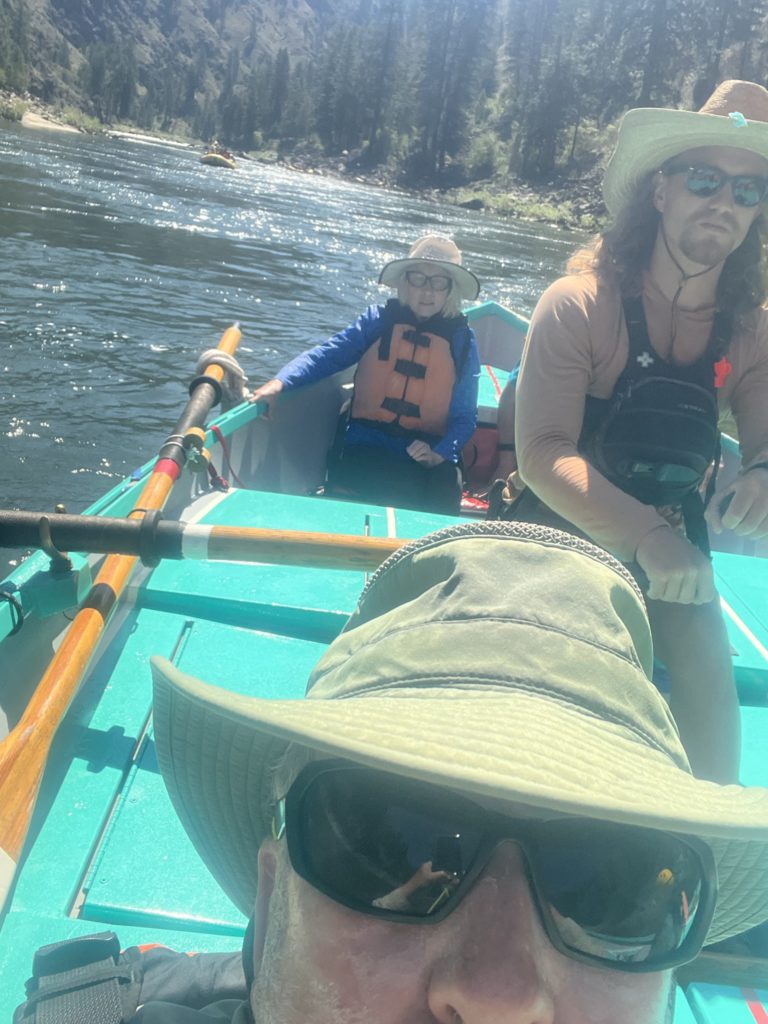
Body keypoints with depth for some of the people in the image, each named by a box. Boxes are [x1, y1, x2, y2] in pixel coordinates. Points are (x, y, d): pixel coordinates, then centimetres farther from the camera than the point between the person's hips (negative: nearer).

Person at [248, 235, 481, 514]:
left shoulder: (462, 340, 6)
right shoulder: (379, 320, 6)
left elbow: (464, 417, 5)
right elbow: (329, 353, -5)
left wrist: (440, 454, -15)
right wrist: (280, 382, -23)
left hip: (426, 452, 1)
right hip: (366, 446, 0)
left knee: (437, 509, -25)